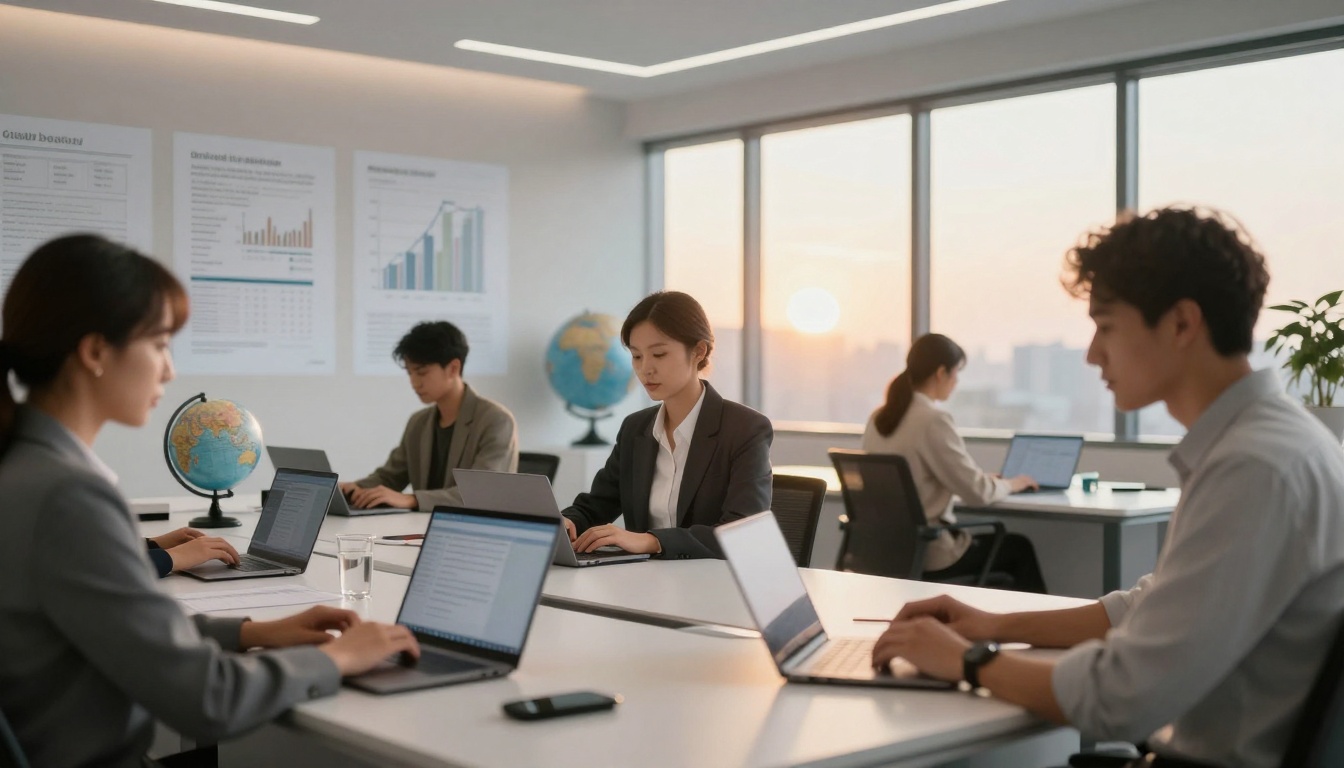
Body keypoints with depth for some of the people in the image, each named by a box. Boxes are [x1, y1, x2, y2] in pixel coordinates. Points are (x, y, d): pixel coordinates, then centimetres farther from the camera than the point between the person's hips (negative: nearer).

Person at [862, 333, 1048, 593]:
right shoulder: (932, 420, -18)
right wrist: (1010, 483, 5)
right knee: (1019, 549, 16)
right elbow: (977, 492, -16)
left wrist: (989, 479, 18)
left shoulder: (879, 417, 5)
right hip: (925, 552, -8)